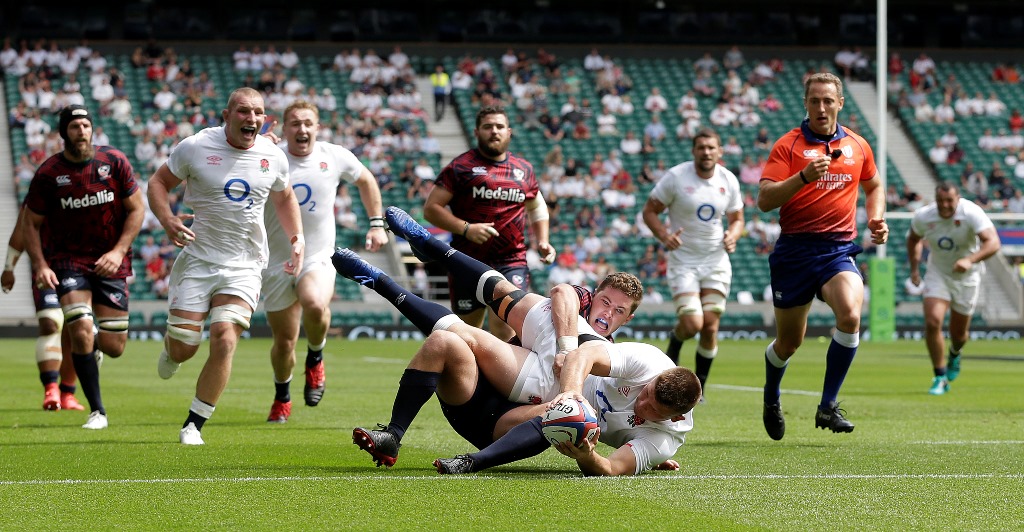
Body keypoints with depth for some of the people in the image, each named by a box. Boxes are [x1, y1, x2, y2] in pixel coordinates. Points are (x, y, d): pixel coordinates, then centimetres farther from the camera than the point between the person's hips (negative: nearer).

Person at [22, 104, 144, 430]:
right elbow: (31, 223, 2)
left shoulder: (115, 162, -4)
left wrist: (119, 250, -11)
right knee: (81, 331, -20)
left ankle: (94, 347, 40)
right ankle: (97, 411, -7)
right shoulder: (48, 174, -6)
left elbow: (136, 209, 2)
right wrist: (40, 265, -11)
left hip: (110, 264, 1)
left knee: (114, 348, 0)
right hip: (69, 262, -1)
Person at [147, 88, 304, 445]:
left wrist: (297, 238, 8)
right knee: (182, 349, -2)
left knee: (224, 342, -17)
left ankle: (193, 425, -3)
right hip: (197, 260, -1)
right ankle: (170, 349, 39)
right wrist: (167, 220, -15)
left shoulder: (273, 157, 2)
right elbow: (159, 182, 3)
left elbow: (284, 198, 22)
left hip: (244, 267, 1)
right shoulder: (196, 147, -7)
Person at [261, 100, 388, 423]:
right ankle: (282, 397, 34)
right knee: (284, 341, 5)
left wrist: (377, 223, 13)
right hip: (277, 262, 1)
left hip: (318, 258, 0)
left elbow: (366, 180, 16)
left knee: (315, 305, -33)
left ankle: (315, 359, -3)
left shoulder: (335, 157, -3)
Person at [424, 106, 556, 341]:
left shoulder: (524, 169, 13)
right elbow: (430, 208, -3)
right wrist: (465, 228, -16)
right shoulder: (461, 166, 0)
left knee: (505, 329, -14)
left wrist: (543, 241, 12)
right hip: (468, 263, -2)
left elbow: (537, 207, 29)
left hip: (512, 262, 2)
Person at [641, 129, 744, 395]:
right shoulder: (676, 177, -10)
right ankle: (673, 347, 20)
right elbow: (649, 211, -4)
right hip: (683, 261, -3)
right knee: (692, 324, -18)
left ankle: (699, 386, 17)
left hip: (716, 263, 3)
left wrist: (732, 235, -9)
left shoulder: (728, 180, 1)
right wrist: (663, 234, -23)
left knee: (710, 327, -2)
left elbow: (737, 219, 14)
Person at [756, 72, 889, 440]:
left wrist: (876, 218, 9)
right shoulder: (788, 145, -2)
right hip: (794, 250, -2)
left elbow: (873, 187, 29)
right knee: (789, 341, 7)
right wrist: (804, 176, -26)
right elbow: (764, 200, -13)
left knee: (850, 315, -26)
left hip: (839, 249, 2)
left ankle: (828, 406, -16)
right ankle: (771, 401, 39)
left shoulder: (858, 146, 9)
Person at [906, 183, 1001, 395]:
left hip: (967, 277, -1)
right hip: (937, 275, 1)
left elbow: (993, 242, -39)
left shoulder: (972, 213, -27)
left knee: (958, 333, 9)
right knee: (932, 322, -19)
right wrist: (914, 268, 5)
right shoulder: (923, 216, -15)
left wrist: (970, 260, -53)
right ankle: (940, 378, -6)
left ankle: (954, 354, 48)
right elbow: (913, 239, 9)